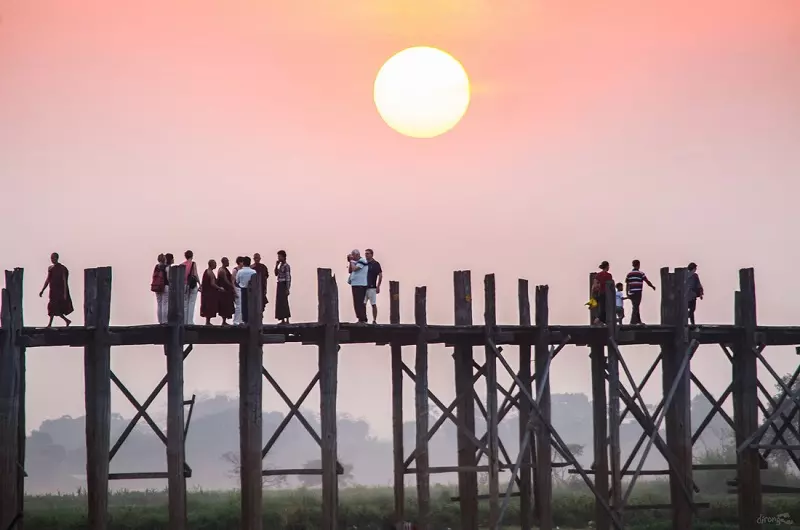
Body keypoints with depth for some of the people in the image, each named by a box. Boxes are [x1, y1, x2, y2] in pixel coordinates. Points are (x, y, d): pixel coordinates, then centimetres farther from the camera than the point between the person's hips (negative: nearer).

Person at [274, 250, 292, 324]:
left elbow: (288, 277, -15)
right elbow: (276, 274, 18)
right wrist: (276, 266, 5)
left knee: (284, 302, -9)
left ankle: (287, 320, -8)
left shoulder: (286, 266, -12)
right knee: (280, 302, 7)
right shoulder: (280, 265, 13)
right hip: (279, 285, 9)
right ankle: (282, 319, 9)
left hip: (284, 285, -9)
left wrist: (287, 289, -18)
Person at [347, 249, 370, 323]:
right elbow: (350, 270, 18)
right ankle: (362, 319, 15)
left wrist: (352, 260, -8)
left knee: (359, 303, -13)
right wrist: (350, 261, 9)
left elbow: (354, 269, -21)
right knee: (357, 303, 11)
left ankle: (362, 319, -15)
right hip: (355, 284, 10)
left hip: (360, 285, -10)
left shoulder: (362, 261, -10)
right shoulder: (356, 262, 18)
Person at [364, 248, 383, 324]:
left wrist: (378, 286, -13)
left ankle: (374, 320, 0)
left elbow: (380, 275, -7)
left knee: (373, 304, -3)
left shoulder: (375, 264, -3)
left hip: (372, 287, -6)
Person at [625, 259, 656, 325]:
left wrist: (627, 293, 11)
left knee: (635, 307, 14)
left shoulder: (629, 274, 9)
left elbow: (627, 285, 8)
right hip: (638, 292, -5)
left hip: (631, 293, 5)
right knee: (635, 307, -4)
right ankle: (633, 322, -9)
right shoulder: (641, 273, -4)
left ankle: (638, 321, 21)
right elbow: (647, 281, 2)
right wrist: (652, 286, 18)